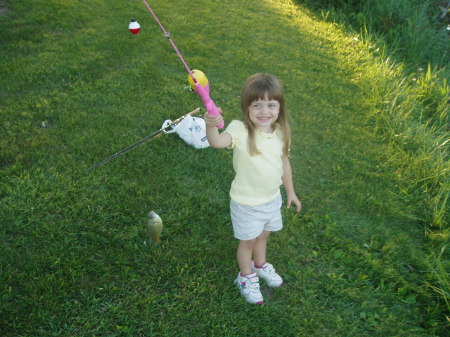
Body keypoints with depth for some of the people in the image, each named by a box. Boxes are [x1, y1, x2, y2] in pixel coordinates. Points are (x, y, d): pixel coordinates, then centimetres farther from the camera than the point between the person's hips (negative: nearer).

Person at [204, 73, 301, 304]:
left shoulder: (280, 132, -9)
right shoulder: (241, 131, -26)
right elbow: (217, 142, -47)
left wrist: (291, 192, 14)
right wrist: (211, 126, -69)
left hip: (272, 199, 5)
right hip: (246, 204, -5)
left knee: (263, 235, 27)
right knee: (248, 241, 16)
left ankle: (260, 265, 57)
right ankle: (246, 277, 44)